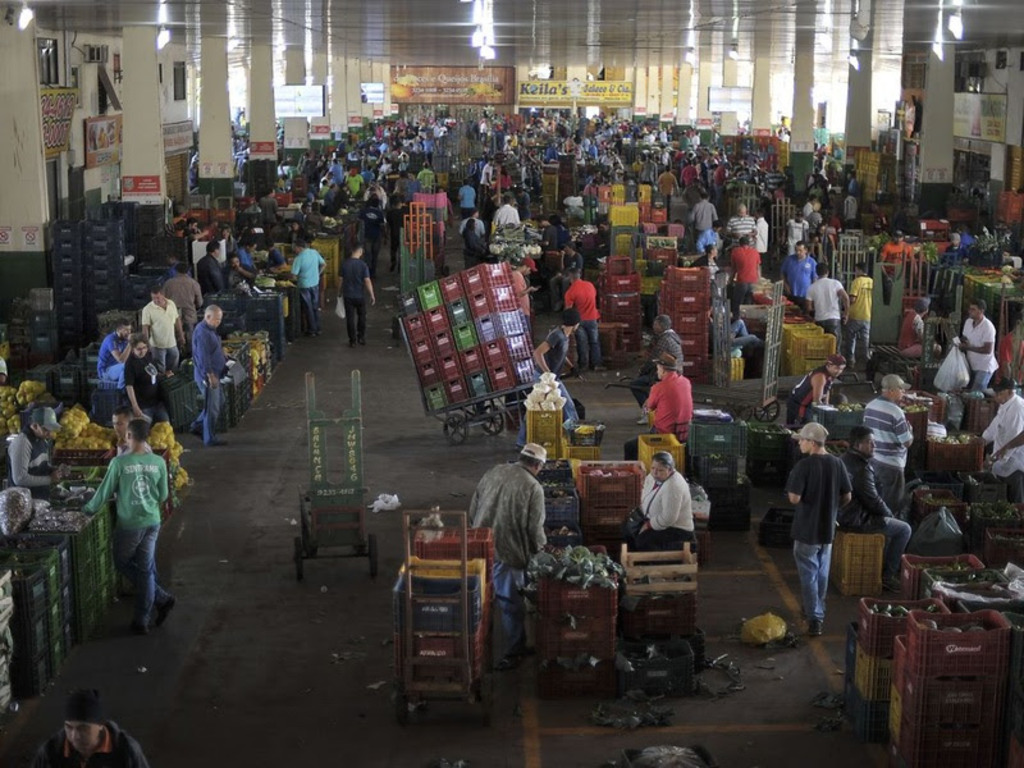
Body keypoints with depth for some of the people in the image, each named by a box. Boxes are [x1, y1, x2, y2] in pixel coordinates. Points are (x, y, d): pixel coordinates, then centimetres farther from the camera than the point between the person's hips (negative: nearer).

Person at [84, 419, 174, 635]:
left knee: (123, 564, 19)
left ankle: (161, 598, 12)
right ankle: (142, 621, 15)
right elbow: (163, 496, 5)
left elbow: (105, 492, -7)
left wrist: (89, 509, 11)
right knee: (146, 570, 13)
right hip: (152, 522, 4)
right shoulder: (159, 462, -5)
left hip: (129, 524, -4)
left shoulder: (119, 462, -15)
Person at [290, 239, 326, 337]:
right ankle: (318, 329, 22)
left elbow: (294, 275, -20)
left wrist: (297, 280, 1)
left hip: (305, 286, -5)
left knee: (308, 309, 8)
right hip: (315, 284, 5)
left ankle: (312, 330, 15)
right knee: (316, 307, 16)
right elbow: (324, 264, 7)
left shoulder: (299, 258, -20)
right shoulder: (314, 252, -4)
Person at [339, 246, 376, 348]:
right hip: (360, 296, 0)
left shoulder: (344, 264, -8)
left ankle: (353, 340, 11)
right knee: (361, 316, 19)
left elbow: (341, 281, -2)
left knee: (350, 318, 8)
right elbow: (367, 281, -15)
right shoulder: (363, 265, -13)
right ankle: (361, 337, 26)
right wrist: (372, 296, -9)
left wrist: (340, 292, 13)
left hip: (348, 296, 1)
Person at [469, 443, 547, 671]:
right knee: (511, 604, 8)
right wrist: (542, 550, 9)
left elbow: (472, 510, 10)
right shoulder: (533, 488, -10)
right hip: (507, 552, -6)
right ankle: (512, 651, 17)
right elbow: (535, 529, -10)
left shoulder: (493, 472, 5)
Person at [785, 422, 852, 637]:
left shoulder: (804, 465, -19)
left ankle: (814, 619, 1)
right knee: (822, 573, 20)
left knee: (809, 575, 3)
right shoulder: (837, 463, -2)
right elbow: (847, 497, 2)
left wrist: (792, 488, -1)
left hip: (807, 530, -5)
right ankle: (818, 611, 34)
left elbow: (794, 498, -22)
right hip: (828, 528, 5)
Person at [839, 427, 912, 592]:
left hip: (843, 514, 10)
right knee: (904, 529, 0)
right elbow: (873, 501, -20)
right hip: (856, 520, -10)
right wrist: (890, 514, -1)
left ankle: (885, 564, 34)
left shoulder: (846, 459, 8)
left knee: (889, 521, 30)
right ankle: (888, 575, 6)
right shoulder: (862, 468, -24)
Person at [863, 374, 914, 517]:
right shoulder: (896, 412, -21)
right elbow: (907, 442, -17)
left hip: (871, 460, 7)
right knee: (892, 506, 5)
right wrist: (909, 429, 1)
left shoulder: (869, 407, 2)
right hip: (891, 465, -7)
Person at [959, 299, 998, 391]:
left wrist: (969, 347, -23)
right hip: (972, 365, 8)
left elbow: (987, 350, -25)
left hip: (984, 368, -8)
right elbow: (964, 338, 16)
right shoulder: (968, 322, 0)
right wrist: (962, 340, -8)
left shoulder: (988, 327, -23)